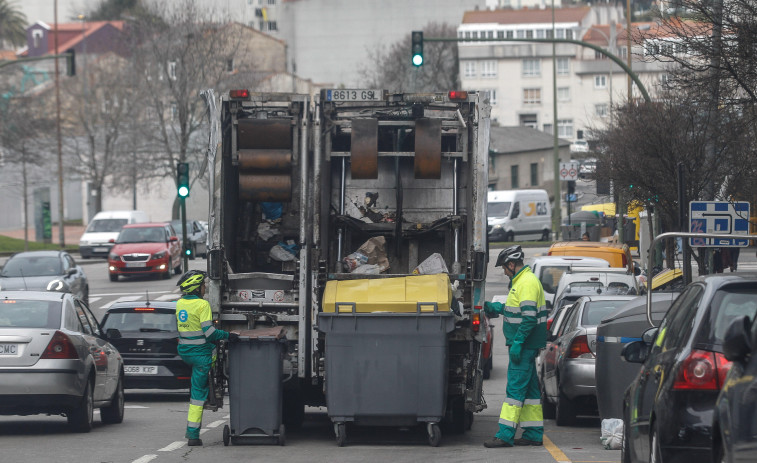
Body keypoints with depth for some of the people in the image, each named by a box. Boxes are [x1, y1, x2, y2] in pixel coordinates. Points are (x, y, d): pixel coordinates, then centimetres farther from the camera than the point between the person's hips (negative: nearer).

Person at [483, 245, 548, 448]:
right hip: (525, 345, 11)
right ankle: (533, 433, 15)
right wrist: (496, 307, 25)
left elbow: (529, 316, -23)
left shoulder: (527, 283, -16)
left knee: (515, 386, -11)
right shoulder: (522, 280, 17)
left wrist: (517, 342, -24)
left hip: (524, 346, -11)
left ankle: (506, 434, -14)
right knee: (529, 387, 12)